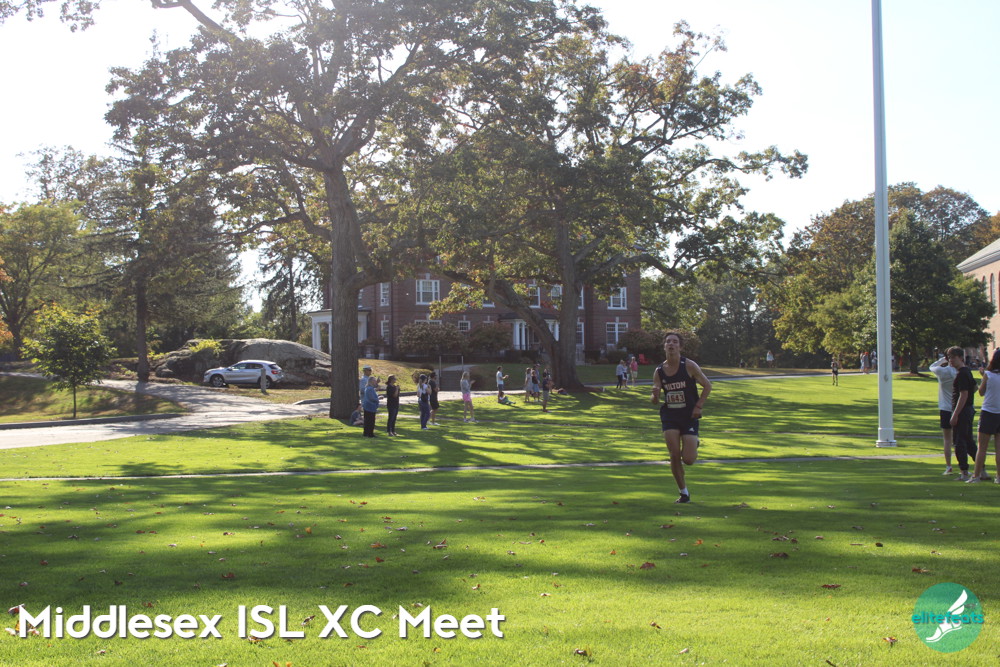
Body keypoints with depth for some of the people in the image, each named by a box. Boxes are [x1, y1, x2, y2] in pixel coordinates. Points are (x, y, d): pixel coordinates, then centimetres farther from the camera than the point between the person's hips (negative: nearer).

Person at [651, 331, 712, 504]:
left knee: (688, 460, -6)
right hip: (669, 416, 2)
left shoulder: (689, 365, -8)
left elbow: (707, 386, -1)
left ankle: (694, 444, 31)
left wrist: (698, 406, -10)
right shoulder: (659, 371, 0)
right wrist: (655, 396, -21)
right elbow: (655, 400, 3)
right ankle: (684, 493, 9)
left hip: (689, 416, -2)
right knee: (674, 456, -9)